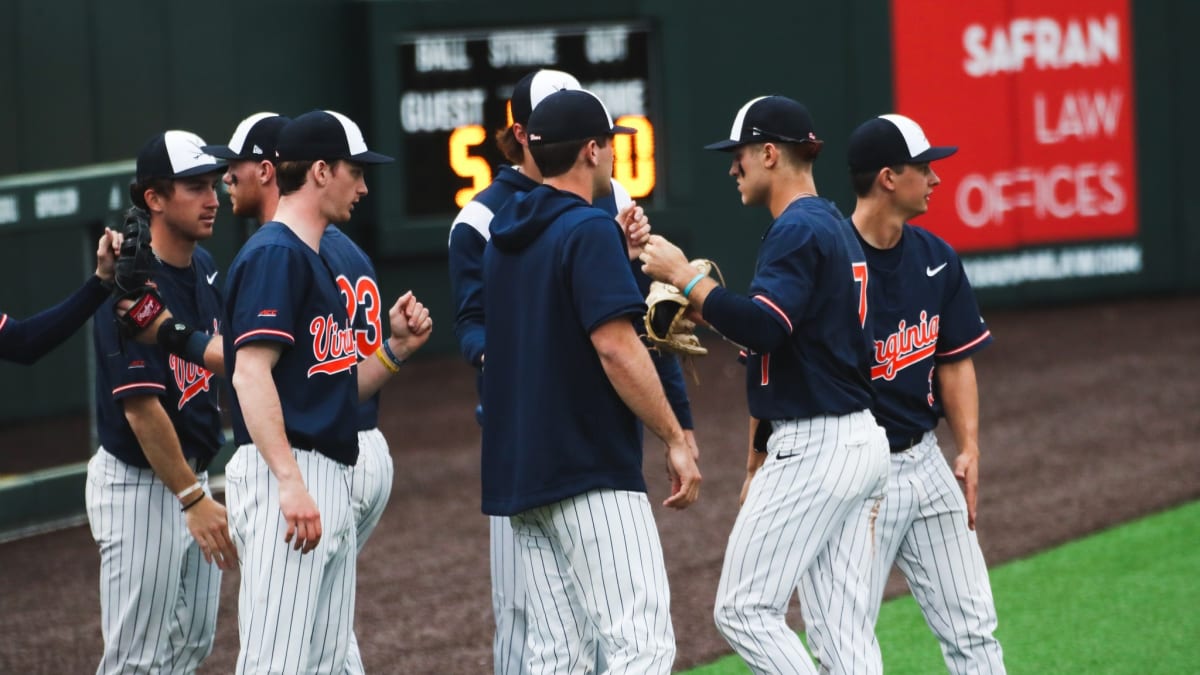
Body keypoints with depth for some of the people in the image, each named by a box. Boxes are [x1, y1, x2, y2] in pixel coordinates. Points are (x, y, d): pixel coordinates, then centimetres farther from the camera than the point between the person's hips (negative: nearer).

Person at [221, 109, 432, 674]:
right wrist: (290, 482, -27)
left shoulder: (319, 261, 21)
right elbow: (250, 373, -19)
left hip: (333, 485, 10)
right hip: (286, 478, -10)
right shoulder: (275, 253, -9)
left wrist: (397, 347, 9)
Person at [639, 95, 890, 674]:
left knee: (743, 609, -7)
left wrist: (685, 277, -17)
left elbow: (761, 328, -27)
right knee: (847, 627, 7)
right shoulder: (834, 227, 20)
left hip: (813, 451, -10)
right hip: (860, 440, 10)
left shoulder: (797, 230, -13)